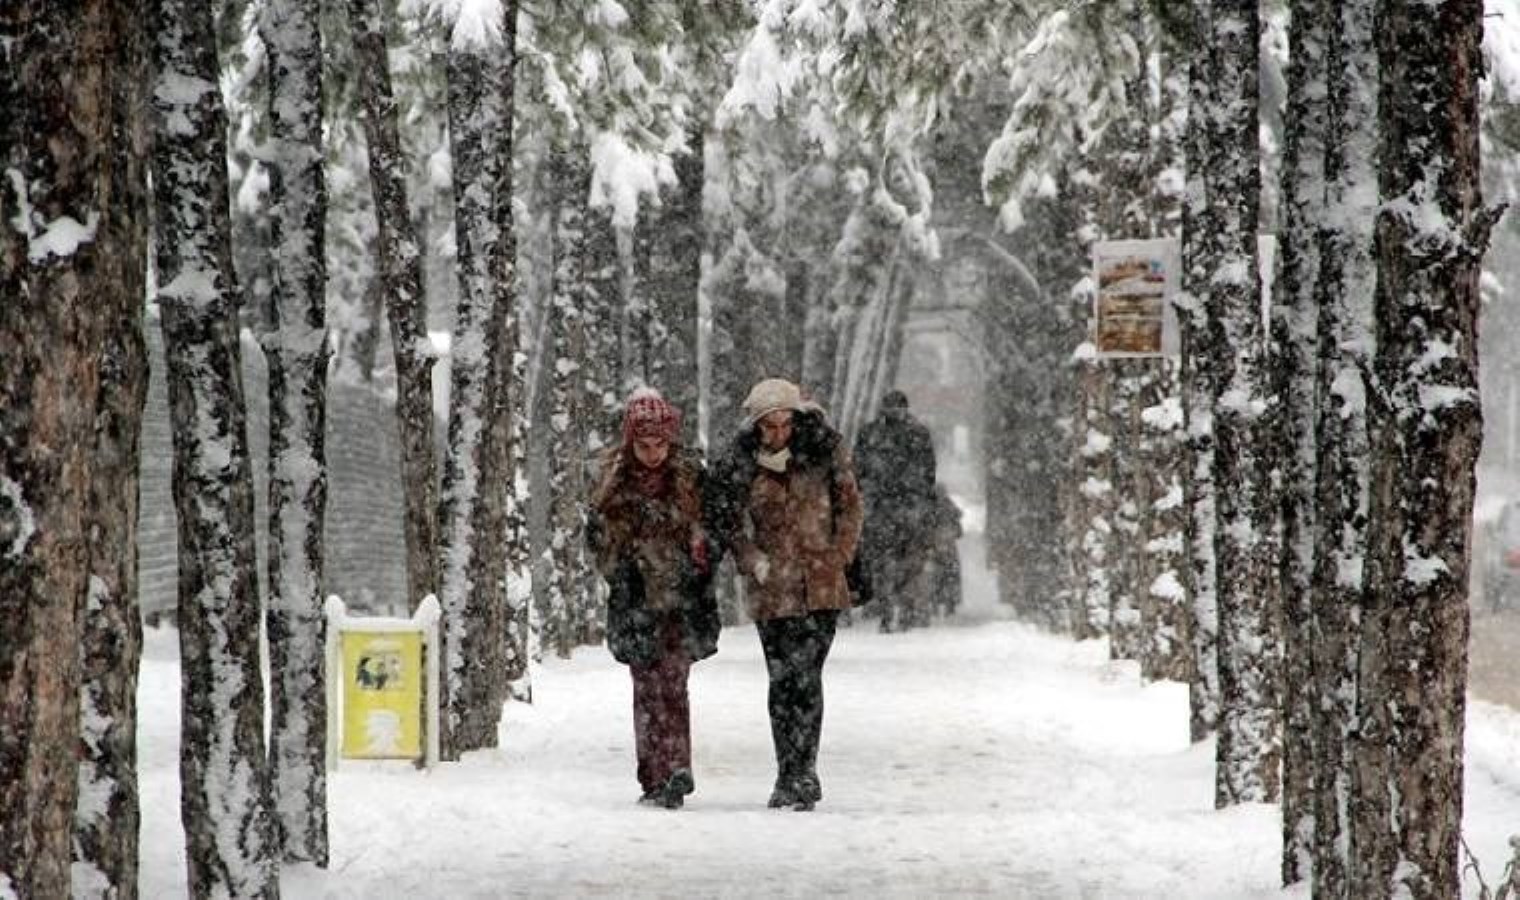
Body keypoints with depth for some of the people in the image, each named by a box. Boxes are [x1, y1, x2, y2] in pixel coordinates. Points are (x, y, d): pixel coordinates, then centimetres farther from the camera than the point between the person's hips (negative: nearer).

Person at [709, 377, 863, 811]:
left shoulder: (822, 452, 1)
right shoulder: (739, 464, 0)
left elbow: (849, 504, 9)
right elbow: (724, 519, 7)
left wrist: (838, 557, 0)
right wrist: (752, 560, -6)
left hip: (822, 584, 0)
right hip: (773, 588, 0)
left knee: (807, 676, -7)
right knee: (783, 678, 0)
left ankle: (800, 772, -1)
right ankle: (794, 775, 8)